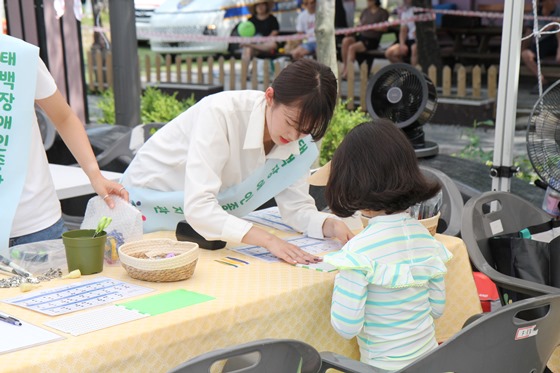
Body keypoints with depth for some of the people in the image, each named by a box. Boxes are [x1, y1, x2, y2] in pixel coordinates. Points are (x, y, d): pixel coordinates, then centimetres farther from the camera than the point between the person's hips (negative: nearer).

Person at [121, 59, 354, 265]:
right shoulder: (220, 113, -32)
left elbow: (295, 207, -8)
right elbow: (197, 206, -39)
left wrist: (330, 224, -29)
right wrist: (267, 239, -47)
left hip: (207, 223, 5)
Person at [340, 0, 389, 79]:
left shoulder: (383, 13, 0)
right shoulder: (365, 11, 18)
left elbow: (384, 28, -10)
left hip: (372, 40, -6)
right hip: (361, 36, 6)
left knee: (352, 47, -28)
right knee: (346, 40, -24)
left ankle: (347, 72, -26)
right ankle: (344, 67, -21)